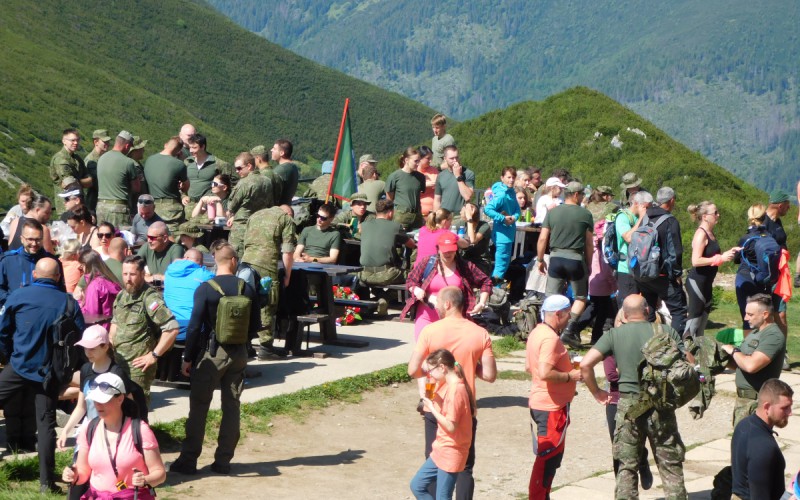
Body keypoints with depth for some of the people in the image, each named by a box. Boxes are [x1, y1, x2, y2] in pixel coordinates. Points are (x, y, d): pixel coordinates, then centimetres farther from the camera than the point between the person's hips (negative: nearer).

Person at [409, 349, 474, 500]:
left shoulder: (455, 390, -22)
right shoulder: (449, 385, 8)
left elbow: (451, 426, -25)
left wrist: (431, 408, -18)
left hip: (451, 454, -10)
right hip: (441, 450, 10)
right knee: (417, 486, 15)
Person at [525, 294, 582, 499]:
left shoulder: (537, 332, 10)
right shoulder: (550, 338, -21)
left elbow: (529, 367, 19)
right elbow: (545, 373, -30)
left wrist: (566, 369, 16)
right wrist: (570, 376, -16)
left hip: (540, 403, 10)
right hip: (552, 407, -10)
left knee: (549, 457, 19)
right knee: (548, 458, -3)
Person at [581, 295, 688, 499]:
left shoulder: (614, 334, -1)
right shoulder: (666, 332, 0)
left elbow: (585, 365, -8)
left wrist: (596, 392, 5)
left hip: (628, 404, 0)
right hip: (661, 405, 0)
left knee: (627, 466, 9)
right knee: (670, 464, 11)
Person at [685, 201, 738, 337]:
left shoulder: (711, 233, 13)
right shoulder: (701, 234, -15)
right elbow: (696, 261, -24)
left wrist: (729, 253, 12)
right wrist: (721, 258, -23)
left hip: (706, 283, 10)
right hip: (697, 281, -10)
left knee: (704, 317, 14)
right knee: (694, 319, -9)